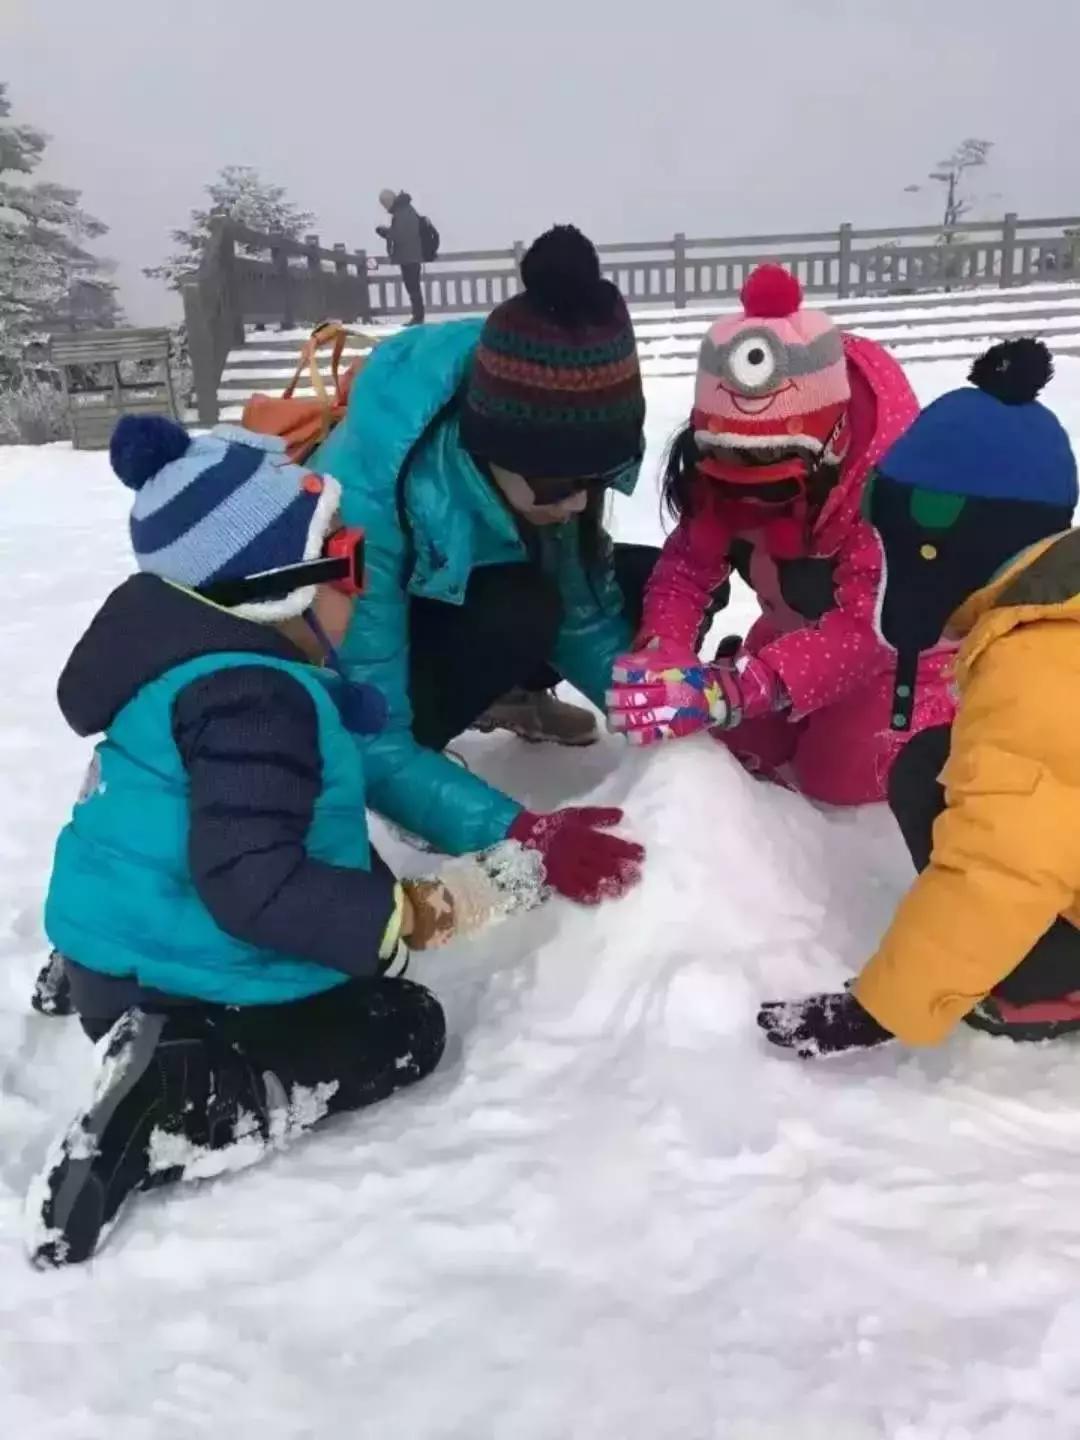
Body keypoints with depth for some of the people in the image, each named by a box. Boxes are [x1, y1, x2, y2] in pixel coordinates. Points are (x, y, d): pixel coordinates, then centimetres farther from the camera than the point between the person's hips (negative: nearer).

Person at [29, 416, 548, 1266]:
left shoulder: (213, 658, 4)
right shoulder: (252, 700, -29)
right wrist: (411, 914, -28)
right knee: (407, 1031, 3)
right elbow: (252, 883, -33)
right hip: (172, 984, -10)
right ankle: (161, 1116, -12)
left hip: (131, 945, 10)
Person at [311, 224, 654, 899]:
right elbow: (367, 738, -38)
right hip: (336, 674, -6)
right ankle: (385, 799, -15)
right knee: (519, 613, -34)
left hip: (458, 603, 6)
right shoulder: (364, 502, -40)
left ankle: (500, 697, 9)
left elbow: (585, 616, -13)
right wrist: (523, 835, -46)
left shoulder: (539, 456, -23)